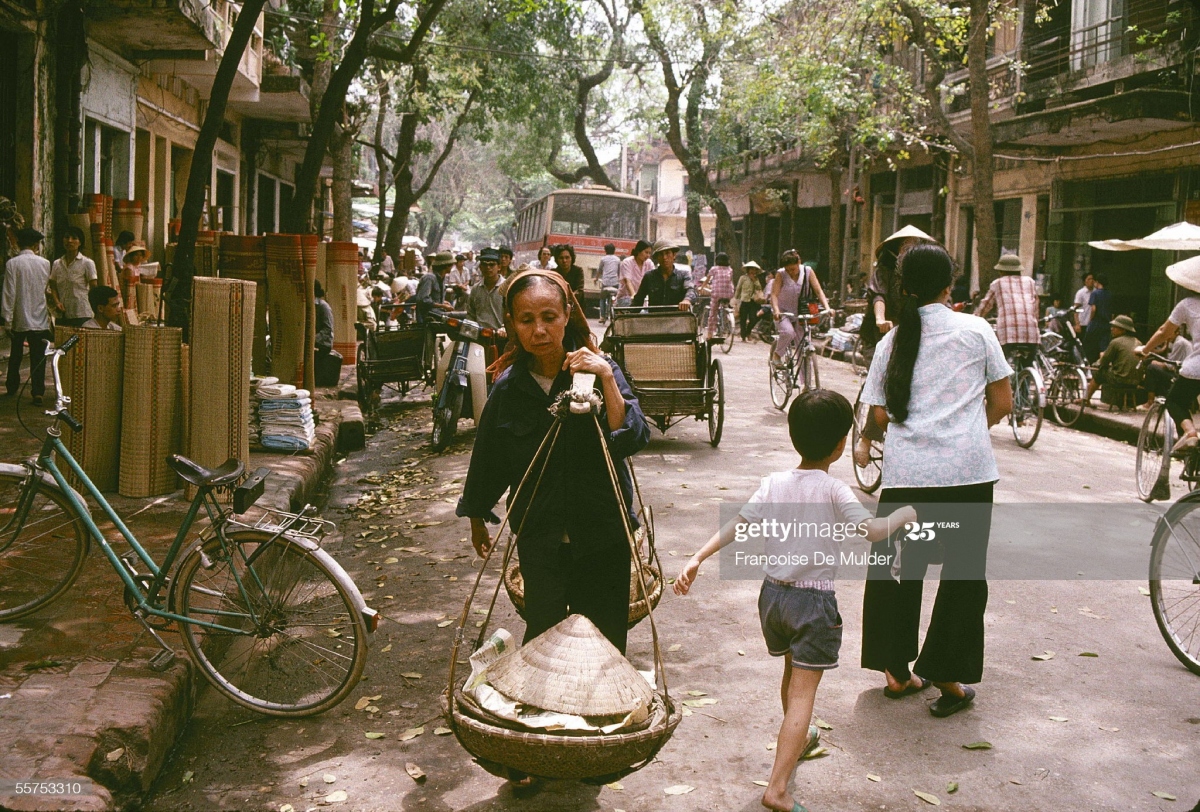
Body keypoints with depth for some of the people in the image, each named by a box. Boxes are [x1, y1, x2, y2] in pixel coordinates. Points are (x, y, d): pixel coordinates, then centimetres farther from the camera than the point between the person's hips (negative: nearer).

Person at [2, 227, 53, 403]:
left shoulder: (12, 264, -9)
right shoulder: (44, 263, -1)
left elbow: (9, 293, -10)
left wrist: (7, 319, -6)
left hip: (19, 318, 0)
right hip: (39, 318, 1)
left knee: (15, 355, 16)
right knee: (38, 356, 0)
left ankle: (12, 387, 27)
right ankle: (38, 392, -7)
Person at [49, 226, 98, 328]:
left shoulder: (87, 263, 0)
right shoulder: (57, 264, 12)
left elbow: (94, 289, 0)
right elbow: (53, 287, 17)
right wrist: (57, 302, -3)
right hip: (62, 315, 4)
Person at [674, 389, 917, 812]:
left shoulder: (774, 484, -1)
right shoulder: (833, 491, -15)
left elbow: (737, 525, -7)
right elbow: (872, 531, -22)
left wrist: (697, 559, -7)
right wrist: (904, 515, -4)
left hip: (773, 593, 6)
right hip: (814, 601, -6)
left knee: (791, 673, 29)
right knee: (802, 693, -4)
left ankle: (798, 739, 52)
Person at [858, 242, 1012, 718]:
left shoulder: (891, 342, 8)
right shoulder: (976, 331, 2)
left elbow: (880, 415, 6)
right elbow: (1002, 404, 6)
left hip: (905, 471, 3)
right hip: (966, 470, -2)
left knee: (899, 568, 14)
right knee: (963, 571, 9)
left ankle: (896, 671, 22)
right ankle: (949, 680, 12)